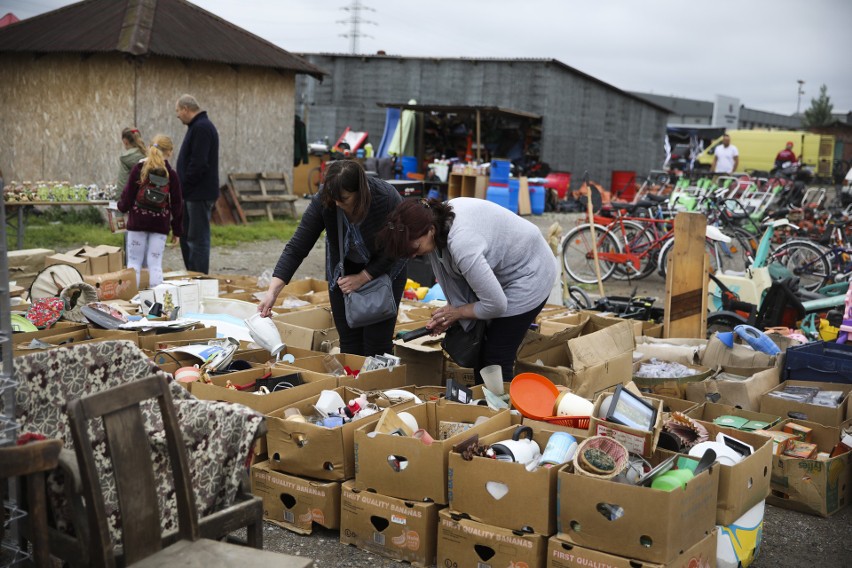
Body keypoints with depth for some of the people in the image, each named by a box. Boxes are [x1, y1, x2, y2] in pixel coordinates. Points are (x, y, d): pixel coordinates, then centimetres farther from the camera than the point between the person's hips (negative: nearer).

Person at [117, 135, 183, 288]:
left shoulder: (138, 168, -3)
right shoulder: (171, 174, -1)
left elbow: (128, 194, 0)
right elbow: (177, 204, 2)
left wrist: (122, 206, 22)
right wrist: (177, 229, 10)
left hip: (137, 220, 0)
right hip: (160, 223, 0)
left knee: (134, 262, 7)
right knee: (155, 263, 4)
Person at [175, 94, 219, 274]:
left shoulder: (201, 128, -15)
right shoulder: (198, 126, 17)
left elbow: (198, 164, -23)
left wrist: (183, 187, -13)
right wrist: (182, 188, 13)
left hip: (199, 194, -11)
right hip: (193, 194, 11)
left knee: (197, 238, -7)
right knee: (186, 237, 15)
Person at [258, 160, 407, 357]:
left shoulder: (387, 199, -32)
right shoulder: (323, 200, -26)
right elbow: (297, 247, -26)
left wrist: (363, 278, -22)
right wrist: (273, 291, -34)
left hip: (383, 269, -2)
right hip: (343, 269, 2)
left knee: (377, 345, -7)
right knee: (349, 343, 1)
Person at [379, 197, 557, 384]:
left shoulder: (461, 243, -37)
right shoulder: (435, 215, -12)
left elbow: (495, 305, -29)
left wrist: (457, 312, -13)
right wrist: (449, 315, -8)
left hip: (528, 276, -9)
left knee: (496, 361, -7)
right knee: (479, 352, 14)